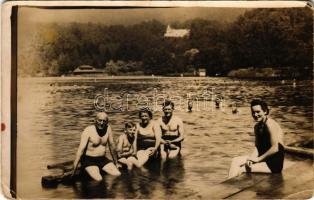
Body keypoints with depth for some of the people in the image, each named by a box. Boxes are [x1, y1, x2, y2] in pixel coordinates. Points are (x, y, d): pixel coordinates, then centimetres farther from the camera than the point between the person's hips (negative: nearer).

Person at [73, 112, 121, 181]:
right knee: (98, 179, -28)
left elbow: (111, 145, 9)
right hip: (89, 160, -5)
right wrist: (74, 168, -23)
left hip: (102, 159, 5)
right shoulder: (88, 131, -18)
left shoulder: (108, 128, -4)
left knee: (118, 175, -11)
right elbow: (81, 149, -21)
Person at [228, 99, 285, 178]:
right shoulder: (257, 126, 11)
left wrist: (258, 159, -16)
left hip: (274, 163, -9)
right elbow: (257, 147, 8)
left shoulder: (270, 124, -16)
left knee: (240, 170, -16)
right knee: (236, 161, 1)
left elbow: (275, 148, -21)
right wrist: (251, 158, -11)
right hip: (263, 157, 9)